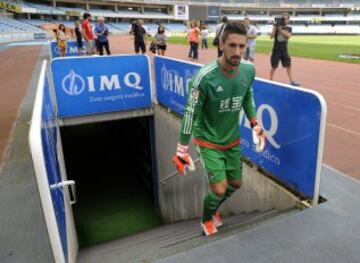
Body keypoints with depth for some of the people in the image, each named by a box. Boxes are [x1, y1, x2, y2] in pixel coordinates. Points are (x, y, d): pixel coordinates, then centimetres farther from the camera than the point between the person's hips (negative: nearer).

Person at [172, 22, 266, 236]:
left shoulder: (249, 69, -11)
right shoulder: (206, 76, -28)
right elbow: (191, 113, -20)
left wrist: (255, 124, 2)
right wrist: (182, 150, -17)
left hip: (233, 139, 6)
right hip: (209, 141, -5)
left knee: (236, 184, 16)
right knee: (220, 189, -7)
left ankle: (214, 208, 49)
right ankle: (207, 220, 29)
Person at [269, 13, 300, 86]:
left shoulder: (289, 28, 7)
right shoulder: (277, 26, -1)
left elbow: (288, 35, -14)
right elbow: (271, 37, -12)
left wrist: (281, 29, -22)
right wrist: (275, 27, -21)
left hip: (284, 50, 3)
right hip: (276, 50, -3)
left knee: (288, 65, 2)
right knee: (274, 67, 1)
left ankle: (291, 81, 7)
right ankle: (270, 81, 11)